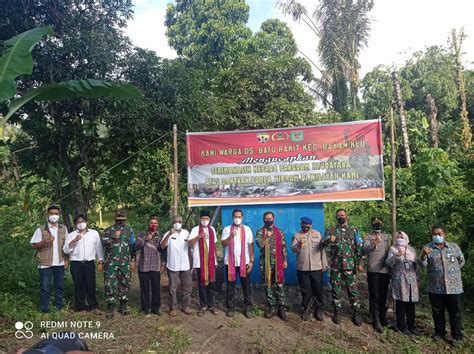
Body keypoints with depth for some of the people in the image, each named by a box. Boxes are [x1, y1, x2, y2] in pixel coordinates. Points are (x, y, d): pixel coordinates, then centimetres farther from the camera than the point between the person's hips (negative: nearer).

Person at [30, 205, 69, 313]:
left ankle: (59, 306, 24)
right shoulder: (41, 229, -3)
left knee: (60, 285, 12)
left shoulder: (63, 229, 7)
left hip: (59, 263, 3)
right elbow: (34, 245, -5)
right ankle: (44, 308, 15)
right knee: (45, 287, 3)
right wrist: (45, 241, -23)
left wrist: (66, 258, 3)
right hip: (45, 263, -3)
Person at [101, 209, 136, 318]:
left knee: (124, 284, 8)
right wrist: (114, 238, -19)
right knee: (110, 285, -2)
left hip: (125, 263, 2)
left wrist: (133, 260, 5)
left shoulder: (129, 230, 7)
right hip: (111, 262, -1)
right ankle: (110, 307, 10)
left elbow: (133, 246, 8)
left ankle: (123, 306, 21)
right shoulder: (108, 230, 3)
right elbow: (104, 243, -8)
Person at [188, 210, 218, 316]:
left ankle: (211, 305, 18)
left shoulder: (212, 229, 10)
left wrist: (215, 258, 14)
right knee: (202, 284, 4)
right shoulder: (195, 229, -5)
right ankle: (203, 306, 16)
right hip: (200, 262, -3)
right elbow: (189, 243, -16)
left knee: (212, 283, 7)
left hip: (211, 261, 4)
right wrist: (199, 236, -30)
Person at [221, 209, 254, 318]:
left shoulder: (247, 229, 2)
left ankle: (248, 308, 18)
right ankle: (230, 308, 22)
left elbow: (251, 246, 2)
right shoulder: (227, 229, 0)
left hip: (244, 262, 0)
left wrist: (251, 261, -4)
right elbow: (223, 244, -9)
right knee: (230, 286, 9)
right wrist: (231, 236, -26)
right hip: (230, 262, 0)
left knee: (246, 286, 7)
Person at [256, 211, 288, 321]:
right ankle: (272, 307, 17)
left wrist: (285, 260, 3)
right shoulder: (260, 232, 2)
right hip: (265, 262, 0)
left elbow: (283, 247, 8)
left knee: (279, 284, -1)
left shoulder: (279, 232, 7)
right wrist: (266, 236, -29)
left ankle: (281, 308, 9)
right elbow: (259, 244, -13)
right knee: (268, 285, 6)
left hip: (277, 262, 0)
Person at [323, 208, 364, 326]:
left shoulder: (354, 231, 6)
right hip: (335, 266, 0)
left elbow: (359, 248, 4)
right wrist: (329, 240, -30)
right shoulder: (330, 231, 4)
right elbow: (323, 244, -8)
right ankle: (337, 312, 19)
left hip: (350, 266, 0)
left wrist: (360, 263, -4)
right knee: (336, 290, 7)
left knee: (353, 290, 4)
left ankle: (356, 313, 17)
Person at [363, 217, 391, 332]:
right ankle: (376, 320, 2)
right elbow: (365, 249, -18)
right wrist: (373, 244, -38)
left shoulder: (387, 237, 15)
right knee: (374, 295, -3)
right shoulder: (368, 237, 0)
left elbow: (390, 251, 21)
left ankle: (382, 316, 27)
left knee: (383, 294, 13)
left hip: (385, 270, 4)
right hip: (373, 270, -4)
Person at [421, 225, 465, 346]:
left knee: (455, 313, 9)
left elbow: (461, 261, 15)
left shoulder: (454, 246, 3)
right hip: (435, 287, 0)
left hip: (454, 286, 0)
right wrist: (424, 255, -29)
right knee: (437, 312, 13)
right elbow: (423, 264, -10)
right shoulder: (428, 248, -1)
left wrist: (452, 271, 9)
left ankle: (457, 336, 22)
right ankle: (439, 332, 29)